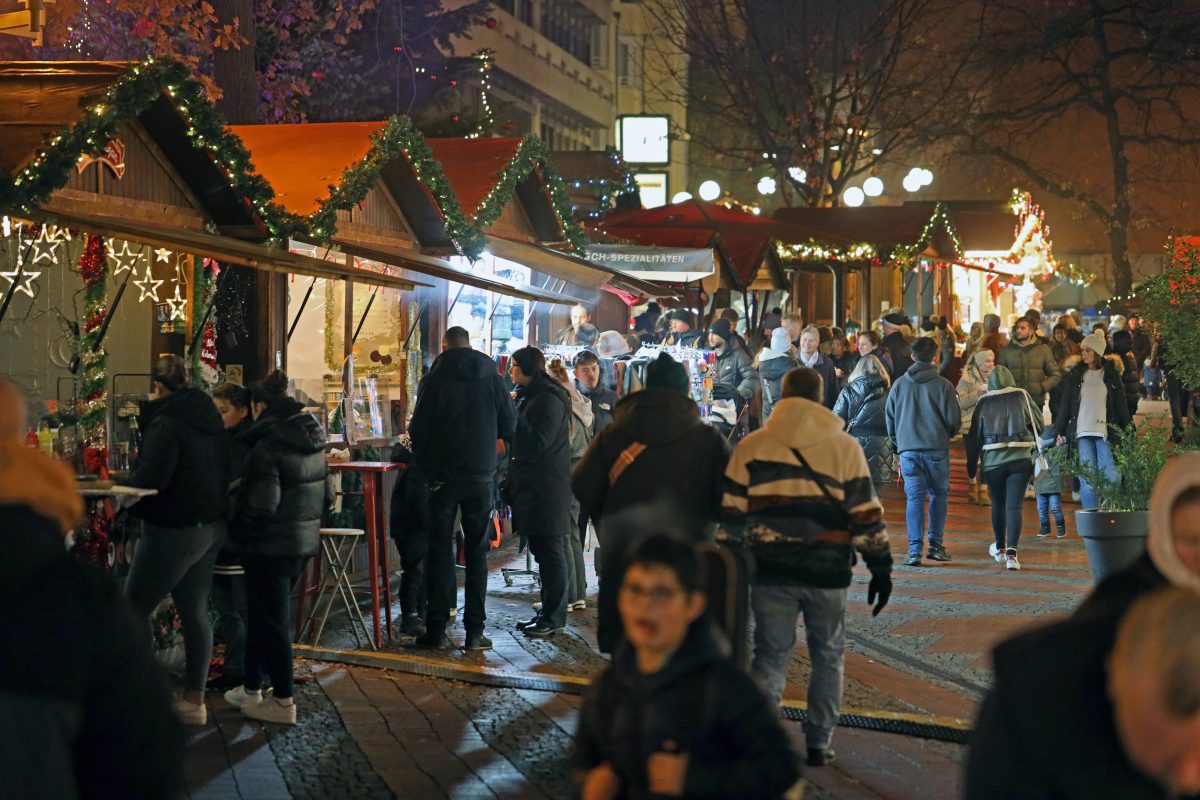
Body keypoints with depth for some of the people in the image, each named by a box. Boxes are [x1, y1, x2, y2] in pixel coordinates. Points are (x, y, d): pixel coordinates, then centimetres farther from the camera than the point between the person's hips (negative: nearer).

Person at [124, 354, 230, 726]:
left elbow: (148, 479, -21)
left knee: (132, 612, 0)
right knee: (195, 612, 12)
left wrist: (124, 486, -3)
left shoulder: (167, 422, -17)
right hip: (211, 526, 9)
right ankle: (194, 700, 16)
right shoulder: (209, 417, 9)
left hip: (174, 529, -9)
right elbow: (221, 472, 16)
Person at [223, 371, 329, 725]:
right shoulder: (313, 443, 5)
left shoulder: (267, 447, -20)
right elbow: (326, 494, 11)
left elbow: (260, 507, -22)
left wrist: (237, 532, -6)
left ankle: (283, 701, 9)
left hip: (272, 548, -8)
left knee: (270, 620, 3)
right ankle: (252, 688, 29)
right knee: (263, 616, 20)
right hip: (305, 542, 8)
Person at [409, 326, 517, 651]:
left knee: (439, 551, 4)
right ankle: (474, 631, 4)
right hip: (481, 475, 1)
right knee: (477, 552, 6)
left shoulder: (434, 379, -4)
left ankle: (436, 629, 3)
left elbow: (417, 429, -5)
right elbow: (509, 426, 5)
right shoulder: (491, 377, 1)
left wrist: (423, 469, 7)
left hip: (443, 475, -1)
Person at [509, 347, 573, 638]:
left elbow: (537, 442, -20)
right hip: (532, 487, 10)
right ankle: (548, 612, 17)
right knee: (542, 550, 12)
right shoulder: (529, 396, 20)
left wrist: (512, 412, -17)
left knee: (550, 552, -6)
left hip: (546, 489, -10)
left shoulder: (549, 400, -12)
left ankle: (554, 618, -3)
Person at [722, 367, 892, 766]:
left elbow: (730, 515, 2)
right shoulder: (844, 447, 0)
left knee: (771, 655, 9)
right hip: (827, 570, 0)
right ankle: (819, 743, 19)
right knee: (828, 657, 16)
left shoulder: (751, 446, 2)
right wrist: (881, 568, 4)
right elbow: (865, 515, -3)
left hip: (771, 571, 1)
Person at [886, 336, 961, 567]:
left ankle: (914, 550, -6)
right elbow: (954, 421, -1)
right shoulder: (943, 385, -3)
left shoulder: (899, 384, 4)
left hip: (908, 450, 2)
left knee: (914, 498, 2)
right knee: (939, 495, 13)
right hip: (937, 449, -1)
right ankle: (935, 545, 11)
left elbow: (889, 418, 10)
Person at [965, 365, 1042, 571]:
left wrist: (971, 469, 12)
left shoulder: (984, 403, 4)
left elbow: (974, 437, 5)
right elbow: (1038, 424, 8)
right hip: (1021, 460, -1)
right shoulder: (1022, 396, 3)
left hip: (993, 462, 1)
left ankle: (1000, 548, 35)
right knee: (1014, 506, -5)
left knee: (998, 505, 18)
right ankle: (1011, 552, -18)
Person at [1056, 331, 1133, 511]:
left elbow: (1121, 406, 10)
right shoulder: (1075, 376, 10)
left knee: (1109, 475, -10)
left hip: (1105, 432, 0)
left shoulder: (1111, 375, 9)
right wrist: (1060, 432, 4)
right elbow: (1065, 406, 10)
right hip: (1082, 433, 1)